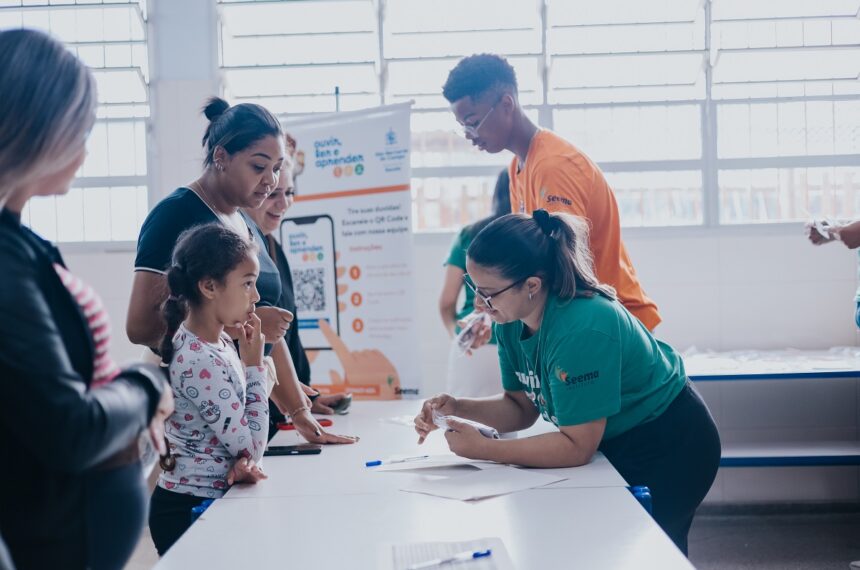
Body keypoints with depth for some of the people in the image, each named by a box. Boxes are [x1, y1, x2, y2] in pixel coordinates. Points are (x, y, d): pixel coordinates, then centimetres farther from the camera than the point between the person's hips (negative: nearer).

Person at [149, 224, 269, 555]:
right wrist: (254, 364, -15)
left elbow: (240, 436, 8)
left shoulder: (220, 341, 3)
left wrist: (240, 460, -16)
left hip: (211, 501, 8)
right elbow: (252, 447, -19)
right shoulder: (200, 364, -25)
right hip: (190, 512, -8)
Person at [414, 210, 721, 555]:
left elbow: (576, 447, -32)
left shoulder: (581, 329, -36)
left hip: (670, 450, -8)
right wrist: (458, 408, -15)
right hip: (615, 446, 8)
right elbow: (521, 408, 1)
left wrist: (482, 449, -30)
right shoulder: (512, 321, -10)